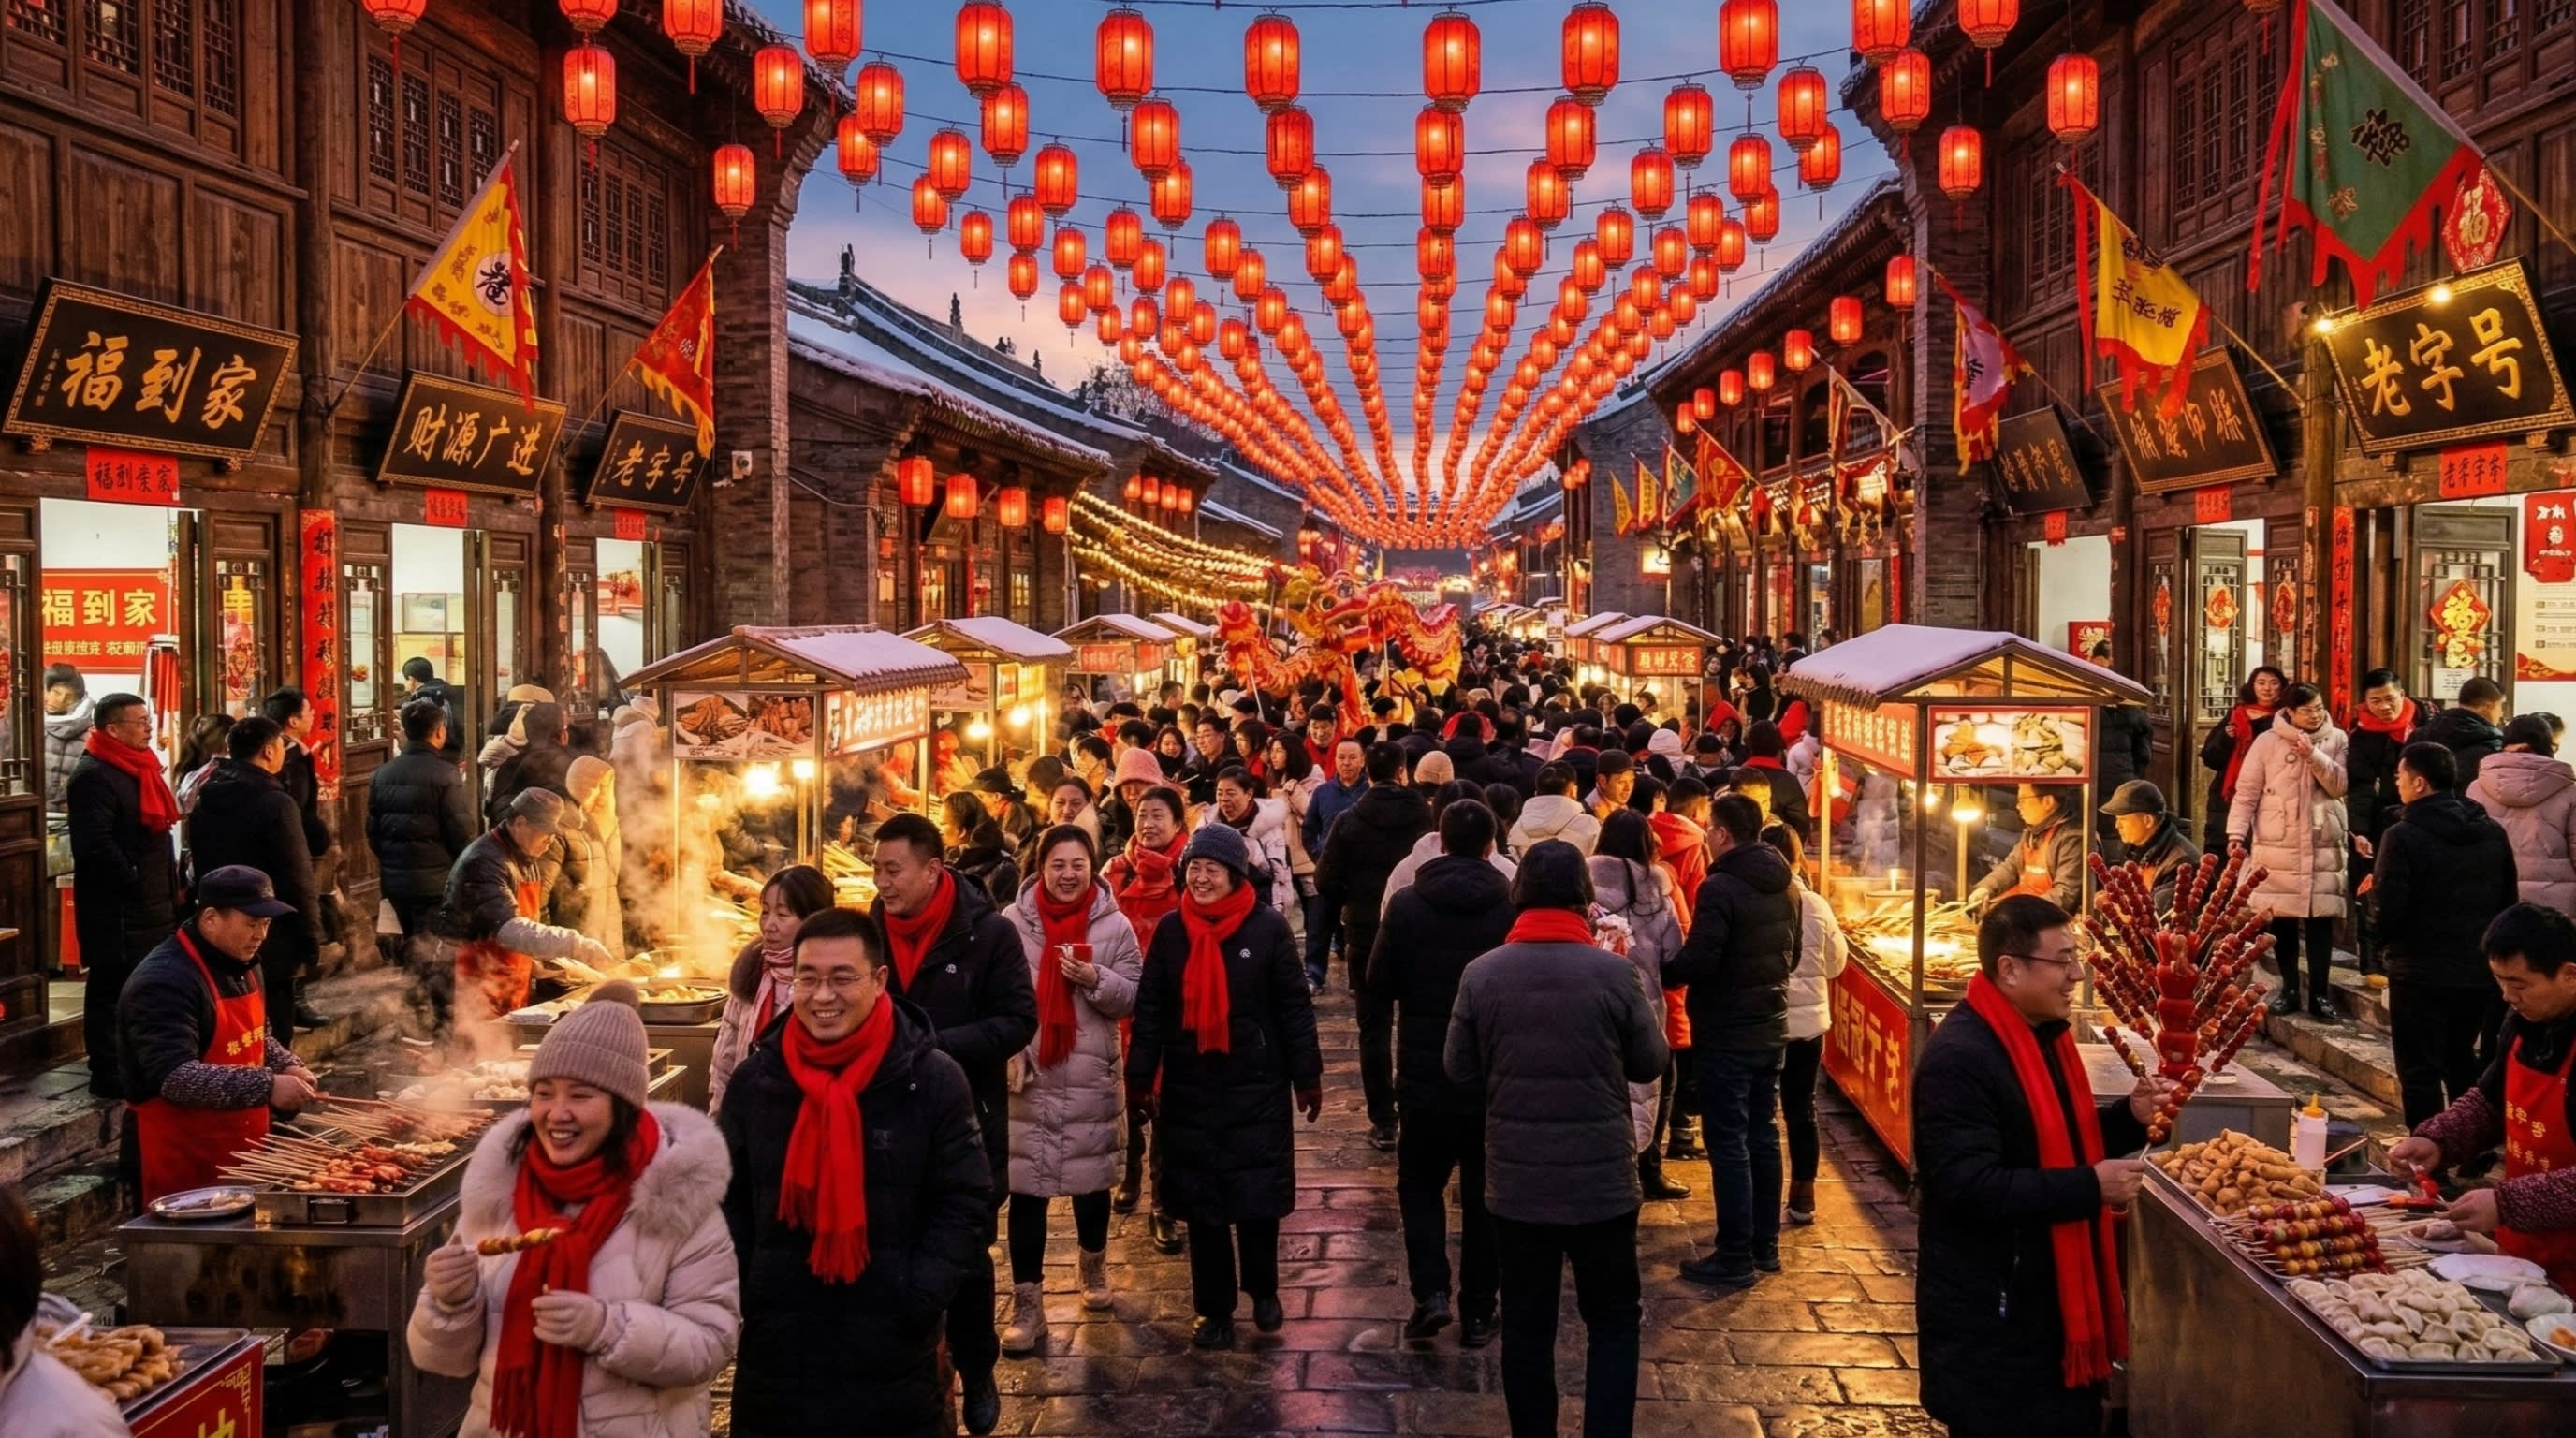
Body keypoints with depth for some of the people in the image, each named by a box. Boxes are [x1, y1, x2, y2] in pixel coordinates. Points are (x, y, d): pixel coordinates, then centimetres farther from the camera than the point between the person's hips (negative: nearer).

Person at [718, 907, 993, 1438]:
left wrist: (917, 1300, -14)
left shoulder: (933, 1079, -7)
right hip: (776, 1347, 3)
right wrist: (735, 1296, -1)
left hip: (894, 1354, -2)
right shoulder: (754, 1079, 1)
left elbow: (966, 1206, -5)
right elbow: (725, 1201, 10)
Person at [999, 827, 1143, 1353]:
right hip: (1027, 1075, -1)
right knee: (1025, 1188, 0)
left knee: (1091, 1180, 13)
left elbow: (1132, 998, -1)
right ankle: (1026, 1304, 8)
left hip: (1090, 1077, 1)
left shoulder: (1115, 925, -2)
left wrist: (1096, 980, -19)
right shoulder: (1013, 922, -3)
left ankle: (1093, 1264, 40)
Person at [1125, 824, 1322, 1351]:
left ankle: (1263, 1290, 27)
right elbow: (1149, 1009, 5)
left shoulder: (1267, 928, -6)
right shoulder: (1170, 930, 1)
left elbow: (1294, 1007, -2)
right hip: (1189, 1090, 2)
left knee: (1258, 1198, 3)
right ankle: (1213, 1308, 20)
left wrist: (1307, 1076, -2)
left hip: (1257, 1089, -2)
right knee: (1201, 1205, 7)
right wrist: (1140, 1078, 2)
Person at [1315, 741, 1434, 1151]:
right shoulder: (1428, 818, -10)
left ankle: (1383, 1122, 5)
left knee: (1375, 1029, 7)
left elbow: (1326, 882, -7)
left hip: (1366, 936, -1)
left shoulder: (1349, 822, -9)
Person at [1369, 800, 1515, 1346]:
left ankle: (1431, 1292, 0)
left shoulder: (1406, 903, -9)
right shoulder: (1513, 906, -10)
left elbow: (1379, 984, -4)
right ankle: (1477, 1313, 17)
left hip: (1425, 1074, 0)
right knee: (1484, 1193, 12)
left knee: (1420, 1181, 16)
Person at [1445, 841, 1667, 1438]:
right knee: (1613, 1323, 14)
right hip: (1602, 1179, -1)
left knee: (1527, 1326, 14)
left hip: (1516, 1182, 1)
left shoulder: (1481, 975, -8)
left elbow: (1459, 1070, 1)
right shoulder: (1614, 973, -11)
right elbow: (1652, 1064, -1)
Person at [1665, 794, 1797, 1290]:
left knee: (1728, 1143, -2)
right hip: (1771, 1028, 8)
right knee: (1763, 1136, 16)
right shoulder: (1784, 887, 6)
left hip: (1725, 1034, -8)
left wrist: (1660, 974, -7)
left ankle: (1735, 1258, 3)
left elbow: (1697, 961, -24)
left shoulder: (1721, 887, -20)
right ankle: (1766, 1246, 25)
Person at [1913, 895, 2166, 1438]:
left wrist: (2131, 1117, 1)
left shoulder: (2044, 1034, 8)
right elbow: (1971, 1189, -30)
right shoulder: (1959, 1057, -24)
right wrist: (2090, 1187, -27)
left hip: (2058, 1299, 10)